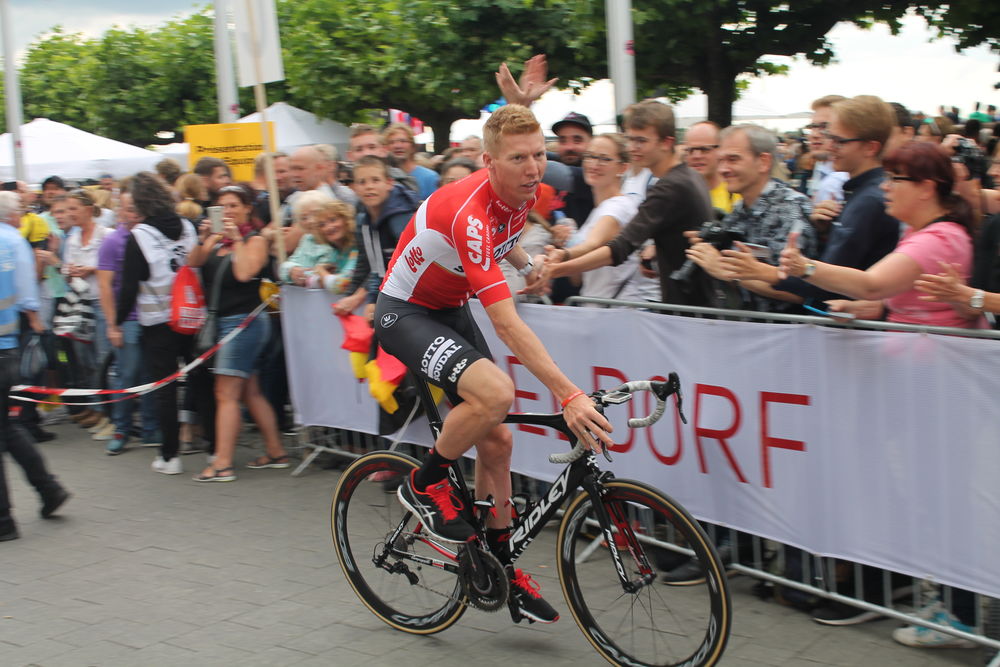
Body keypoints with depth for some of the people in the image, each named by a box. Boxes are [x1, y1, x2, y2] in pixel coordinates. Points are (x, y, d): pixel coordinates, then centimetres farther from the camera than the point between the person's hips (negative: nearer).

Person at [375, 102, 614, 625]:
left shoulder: (524, 192, -9)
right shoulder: (469, 212, -34)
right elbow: (507, 325, -40)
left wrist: (526, 264, 16)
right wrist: (568, 395, -44)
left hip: (450, 309, 8)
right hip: (404, 312, -8)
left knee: (496, 440, 3)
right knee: (495, 392, -33)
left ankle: (500, 568, 17)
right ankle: (424, 486, -7)